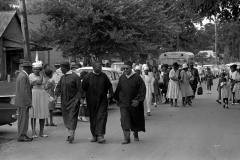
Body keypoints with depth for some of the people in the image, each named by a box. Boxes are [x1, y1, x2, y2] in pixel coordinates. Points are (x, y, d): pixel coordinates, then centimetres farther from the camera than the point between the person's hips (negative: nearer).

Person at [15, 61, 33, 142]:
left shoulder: (21, 75, 14)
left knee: (22, 119, 12)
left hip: (21, 101, 10)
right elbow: (23, 91, -23)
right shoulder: (23, 76, -19)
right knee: (23, 119, -6)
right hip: (23, 102, -10)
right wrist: (28, 102, -22)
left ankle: (22, 135, 17)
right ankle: (22, 136, -2)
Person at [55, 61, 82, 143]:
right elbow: (58, 86, 15)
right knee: (67, 119, 11)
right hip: (64, 101, 7)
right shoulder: (63, 77, 11)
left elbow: (80, 89, -9)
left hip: (73, 101, -7)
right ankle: (71, 134, 21)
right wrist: (57, 92, -5)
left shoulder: (75, 77, -10)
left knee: (72, 118, -12)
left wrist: (78, 98, -17)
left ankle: (71, 135, -15)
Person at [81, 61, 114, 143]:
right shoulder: (87, 77, -4)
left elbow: (109, 85, 12)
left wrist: (111, 93, 0)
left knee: (101, 117, -10)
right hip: (91, 101, 0)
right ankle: (94, 135, 21)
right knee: (93, 118, 8)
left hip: (102, 100, 0)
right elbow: (83, 88, 0)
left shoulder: (104, 76, 2)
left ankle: (100, 135, -13)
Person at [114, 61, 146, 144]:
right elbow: (118, 90, 13)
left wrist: (138, 100, -17)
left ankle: (135, 134, 36)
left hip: (135, 103, -1)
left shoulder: (137, 77, -9)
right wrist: (118, 99, 14)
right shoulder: (121, 77, 1)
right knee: (124, 121, -10)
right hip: (124, 103, 2)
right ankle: (126, 138, -9)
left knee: (135, 120, 13)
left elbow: (142, 90, -9)